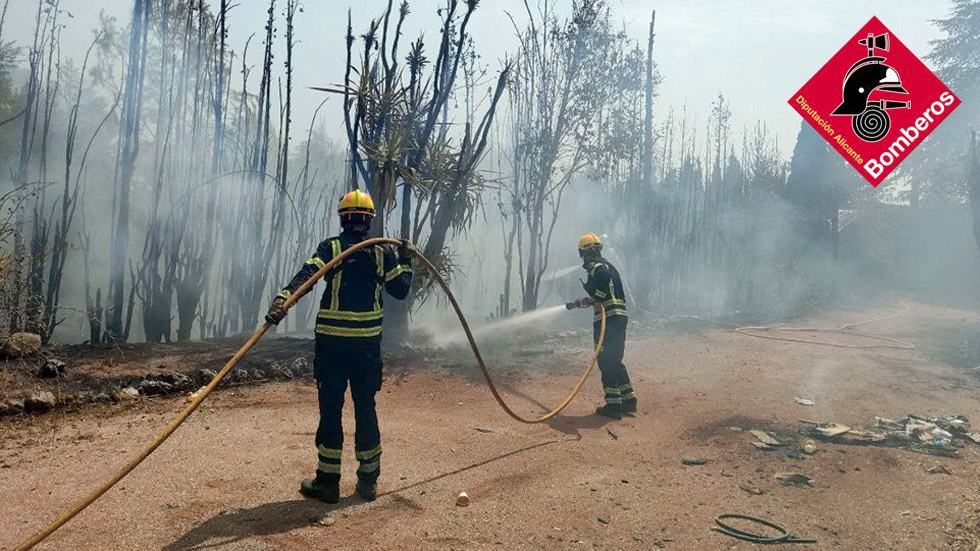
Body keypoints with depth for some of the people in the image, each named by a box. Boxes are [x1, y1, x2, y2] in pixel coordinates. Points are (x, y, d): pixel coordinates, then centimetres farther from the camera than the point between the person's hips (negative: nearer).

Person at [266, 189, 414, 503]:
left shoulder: (330, 248, -1)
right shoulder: (382, 253, 6)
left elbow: (306, 275, -18)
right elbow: (401, 289, 9)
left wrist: (283, 299, -31)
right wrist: (405, 263, 24)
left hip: (332, 341, -2)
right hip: (368, 344, 2)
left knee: (330, 408, 5)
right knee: (366, 408, 11)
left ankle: (327, 481, 10)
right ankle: (368, 481, 19)